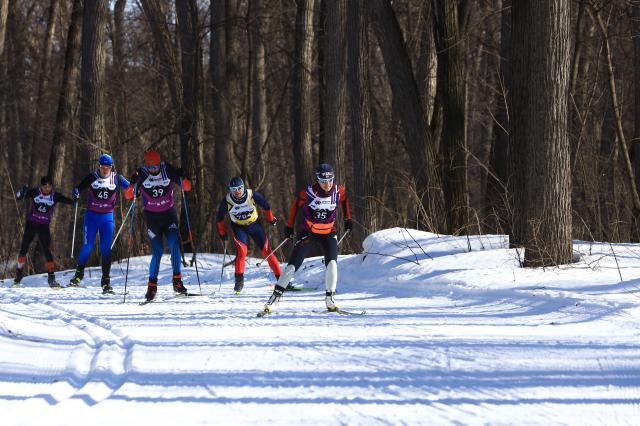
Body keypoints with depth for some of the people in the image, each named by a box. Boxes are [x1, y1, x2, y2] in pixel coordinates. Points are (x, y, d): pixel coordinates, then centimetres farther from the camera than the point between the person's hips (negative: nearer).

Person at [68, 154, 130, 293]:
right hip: (92, 216, -1)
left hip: (107, 217, 1)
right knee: (87, 246, -5)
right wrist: (76, 194, -20)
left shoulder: (116, 178, 0)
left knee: (106, 249, -4)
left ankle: (105, 281, -1)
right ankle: (79, 274, 15)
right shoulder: (92, 177, -3)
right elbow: (79, 187, 1)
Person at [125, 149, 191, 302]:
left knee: (174, 245, -15)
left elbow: (187, 187, -3)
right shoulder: (141, 175, -9)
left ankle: (177, 281, -7)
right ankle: (152, 286, 1)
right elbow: (128, 196, -10)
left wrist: (182, 179, -24)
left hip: (169, 214, 1)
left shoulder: (168, 170, -8)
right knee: (157, 251, -8)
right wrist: (133, 186, -29)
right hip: (152, 216, -1)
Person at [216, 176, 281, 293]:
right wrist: (222, 233, 4)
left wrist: (271, 219, 8)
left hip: (254, 225, 1)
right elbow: (220, 218, -3)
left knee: (266, 251, -3)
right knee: (241, 250, -23)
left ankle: (279, 277, 7)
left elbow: (265, 205, -2)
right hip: (238, 227, -1)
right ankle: (239, 280, -14)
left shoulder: (252, 195, -22)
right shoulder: (227, 201, -20)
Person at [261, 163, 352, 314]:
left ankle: (330, 299, -5)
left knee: (332, 263, -19)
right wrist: (289, 226, 2)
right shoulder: (308, 192, -22)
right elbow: (296, 205, -3)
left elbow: (344, 200, 10)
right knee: (293, 265, -6)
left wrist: (347, 219, 10)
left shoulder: (338, 191, -15)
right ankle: (275, 297, 3)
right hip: (307, 232, -1)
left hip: (328, 233, 1)